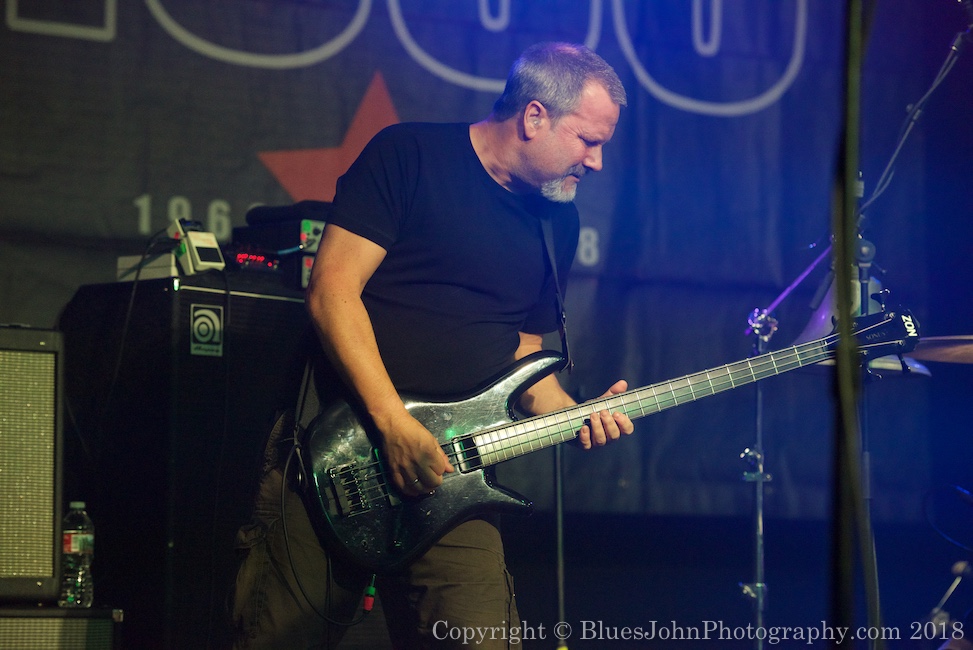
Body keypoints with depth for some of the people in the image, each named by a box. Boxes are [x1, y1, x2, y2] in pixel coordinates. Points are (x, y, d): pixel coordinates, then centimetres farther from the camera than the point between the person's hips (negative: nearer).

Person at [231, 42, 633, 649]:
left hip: (445, 471, 4)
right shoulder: (409, 155, -4)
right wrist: (395, 425, -18)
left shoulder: (558, 221, 15)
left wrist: (573, 415, 2)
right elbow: (333, 291, -11)